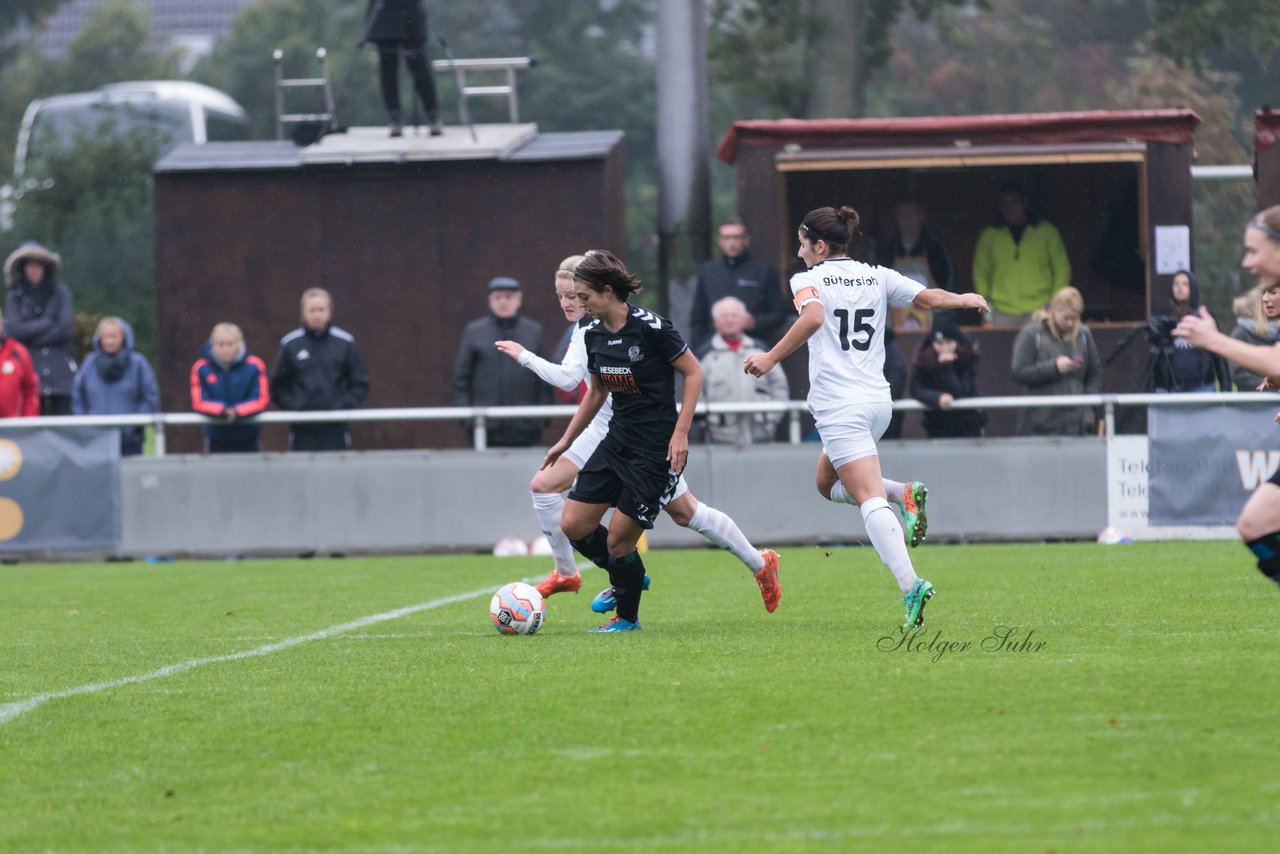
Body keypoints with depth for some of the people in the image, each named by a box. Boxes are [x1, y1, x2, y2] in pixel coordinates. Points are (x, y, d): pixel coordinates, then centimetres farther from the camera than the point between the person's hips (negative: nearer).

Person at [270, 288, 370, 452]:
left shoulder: (344, 342, 2)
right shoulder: (290, 344, 3)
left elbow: (359, 383, 7)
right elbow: (278, 386, 8)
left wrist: (344, 406, -6)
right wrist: (292, 406, -6)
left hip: (335, 429, 0)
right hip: (302, 430, 0)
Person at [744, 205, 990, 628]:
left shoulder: (807, 280, -3)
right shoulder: (878, 277, 12)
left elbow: (812, 318, -22)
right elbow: (930, 298, 9)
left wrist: (771, 357, -20)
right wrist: (967, 299, 26)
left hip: (839, 406, -7)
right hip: (878, 399, 7)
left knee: (870, 500, -14)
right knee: (827, 483, 24)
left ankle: (909, 585, -30)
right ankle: (905, 493, 2)